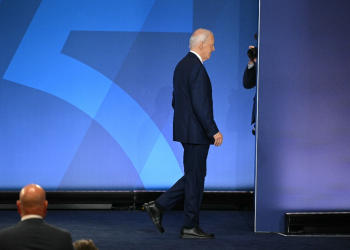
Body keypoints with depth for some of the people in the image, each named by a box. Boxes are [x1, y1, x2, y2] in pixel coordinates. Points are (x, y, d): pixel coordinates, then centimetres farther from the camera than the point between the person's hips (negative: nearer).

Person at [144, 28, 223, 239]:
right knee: (195, 178, -1)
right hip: (196, 132, -10)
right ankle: (191, 227, 6)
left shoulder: (182, 65, 13)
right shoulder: (197, 68, -18)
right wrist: (214, 131, -19)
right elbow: (200, 105, -23)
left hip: (185, 129, 10)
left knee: (193, 176, 16)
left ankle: (159, 206, 13)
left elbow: (176, 100, 19)